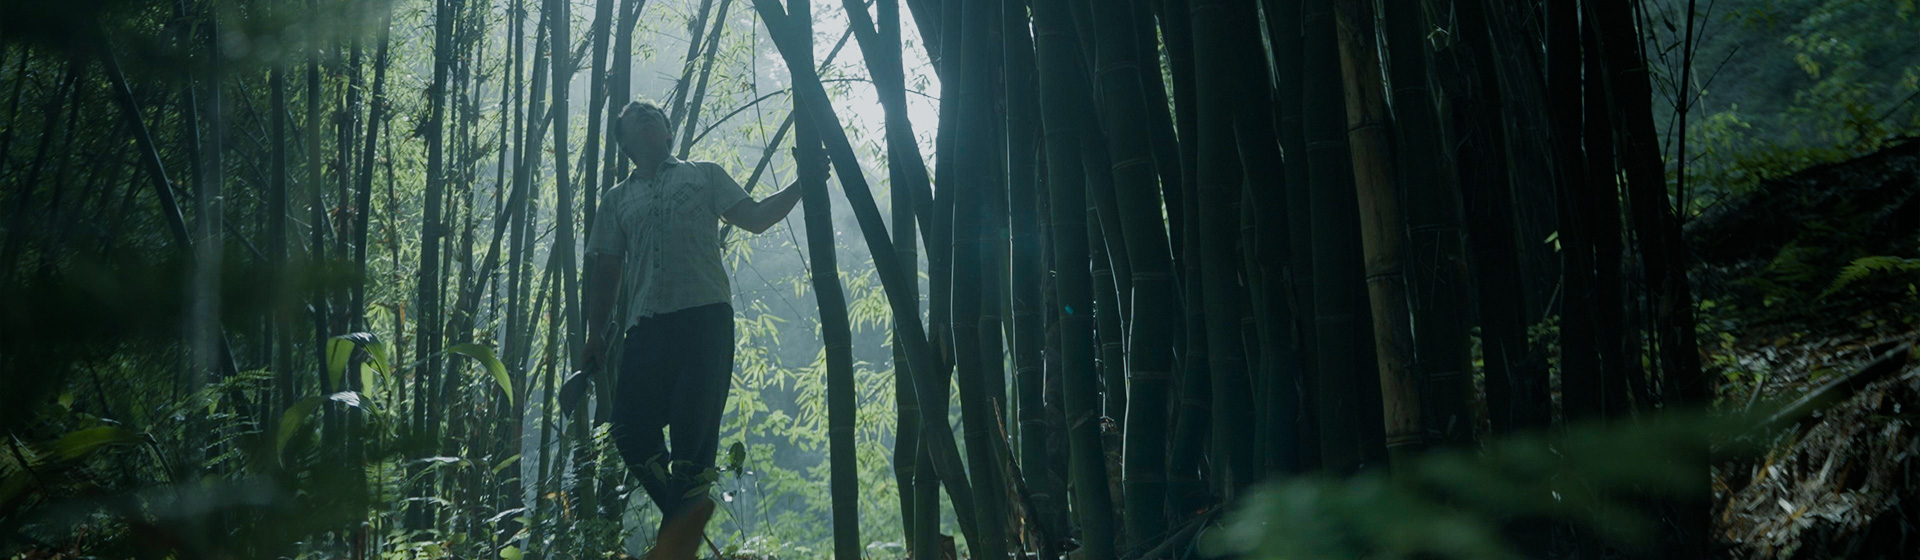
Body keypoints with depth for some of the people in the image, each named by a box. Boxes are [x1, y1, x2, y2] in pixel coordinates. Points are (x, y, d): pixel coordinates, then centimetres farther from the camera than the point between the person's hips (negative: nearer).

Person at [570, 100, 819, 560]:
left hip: (704, 314, -3)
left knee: (695, 425, -10)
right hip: (645, 324, 3)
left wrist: (803, 184, -3)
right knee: (630, 428, -6)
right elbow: (605, 270, 21)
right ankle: (688, 512, 11)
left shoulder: (705, 176, 17)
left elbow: (755, 218, 9)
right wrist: (596, 334, 14)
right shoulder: (618, 199, 22)